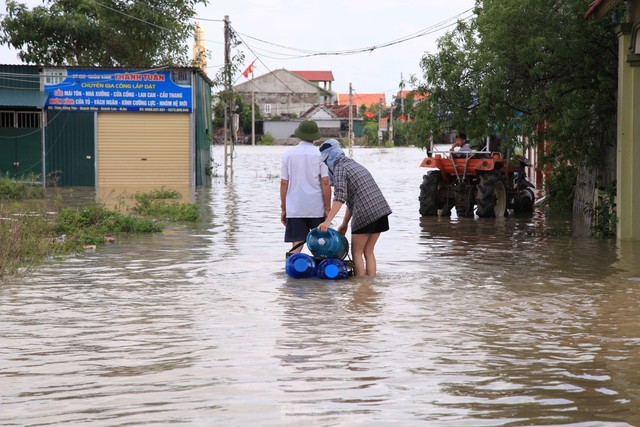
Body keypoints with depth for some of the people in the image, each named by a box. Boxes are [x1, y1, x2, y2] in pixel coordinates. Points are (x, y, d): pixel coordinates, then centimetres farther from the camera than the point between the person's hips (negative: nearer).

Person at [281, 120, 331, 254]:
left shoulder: (288, 154, 4)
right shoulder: (320, 154, -2)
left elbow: (284, 183, 3)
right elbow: (325, 183, -7)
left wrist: (283, 209, 9)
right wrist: (327, 208, -2)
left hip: (294, 209, 1)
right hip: (317, 208, -1)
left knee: (297, 245, 1)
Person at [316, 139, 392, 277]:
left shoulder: (339, 168, -5)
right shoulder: (354, 165, 25)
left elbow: (340, 197, -19)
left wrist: (328, 221, -25)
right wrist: (344, 224, 27)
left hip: (365, 214, -8)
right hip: (381, 209, 8)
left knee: (357, 253, 2)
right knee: (368, 251, 14)